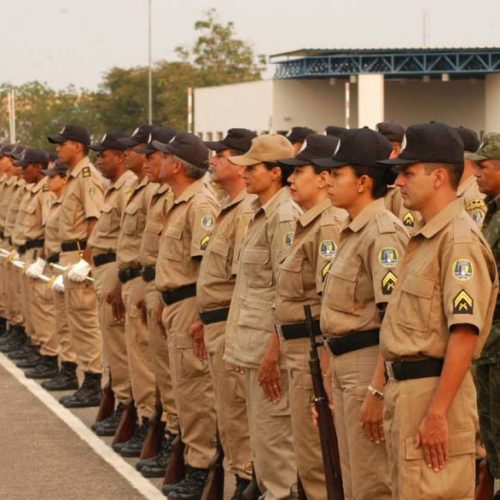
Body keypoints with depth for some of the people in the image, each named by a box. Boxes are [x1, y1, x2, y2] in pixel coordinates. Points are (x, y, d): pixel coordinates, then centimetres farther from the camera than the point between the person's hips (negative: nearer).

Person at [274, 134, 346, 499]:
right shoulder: (310, 224, 15)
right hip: (299, 349, 10)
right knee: (311, 453, 16)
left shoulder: (329, 226, -16)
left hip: (316, 348, -10)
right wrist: (279, 347, 19)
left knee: (315, 458, -4)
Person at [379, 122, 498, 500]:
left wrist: (437, 412, -25)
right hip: (405, 385, 10)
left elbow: (464, 335, -23)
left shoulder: (460, 240, -16)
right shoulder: (425, 238, 17)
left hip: (435, 387, -10)